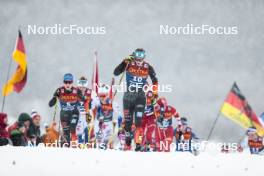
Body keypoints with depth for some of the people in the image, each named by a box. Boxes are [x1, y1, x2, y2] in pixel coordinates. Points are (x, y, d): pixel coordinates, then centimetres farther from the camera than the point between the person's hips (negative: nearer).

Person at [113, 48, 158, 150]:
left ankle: (138, 142, -20)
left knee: (138, 120, -17)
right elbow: (116, 73, -16)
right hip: (128, 95, 1)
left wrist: (155, 92, 1)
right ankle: (128, 144, 21)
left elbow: (154, 80, 10)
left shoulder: (148, 67, -6)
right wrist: (124, 62, -27)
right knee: (128, 121, 6)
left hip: (140, 96, -1)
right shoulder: (129, 65, -8)